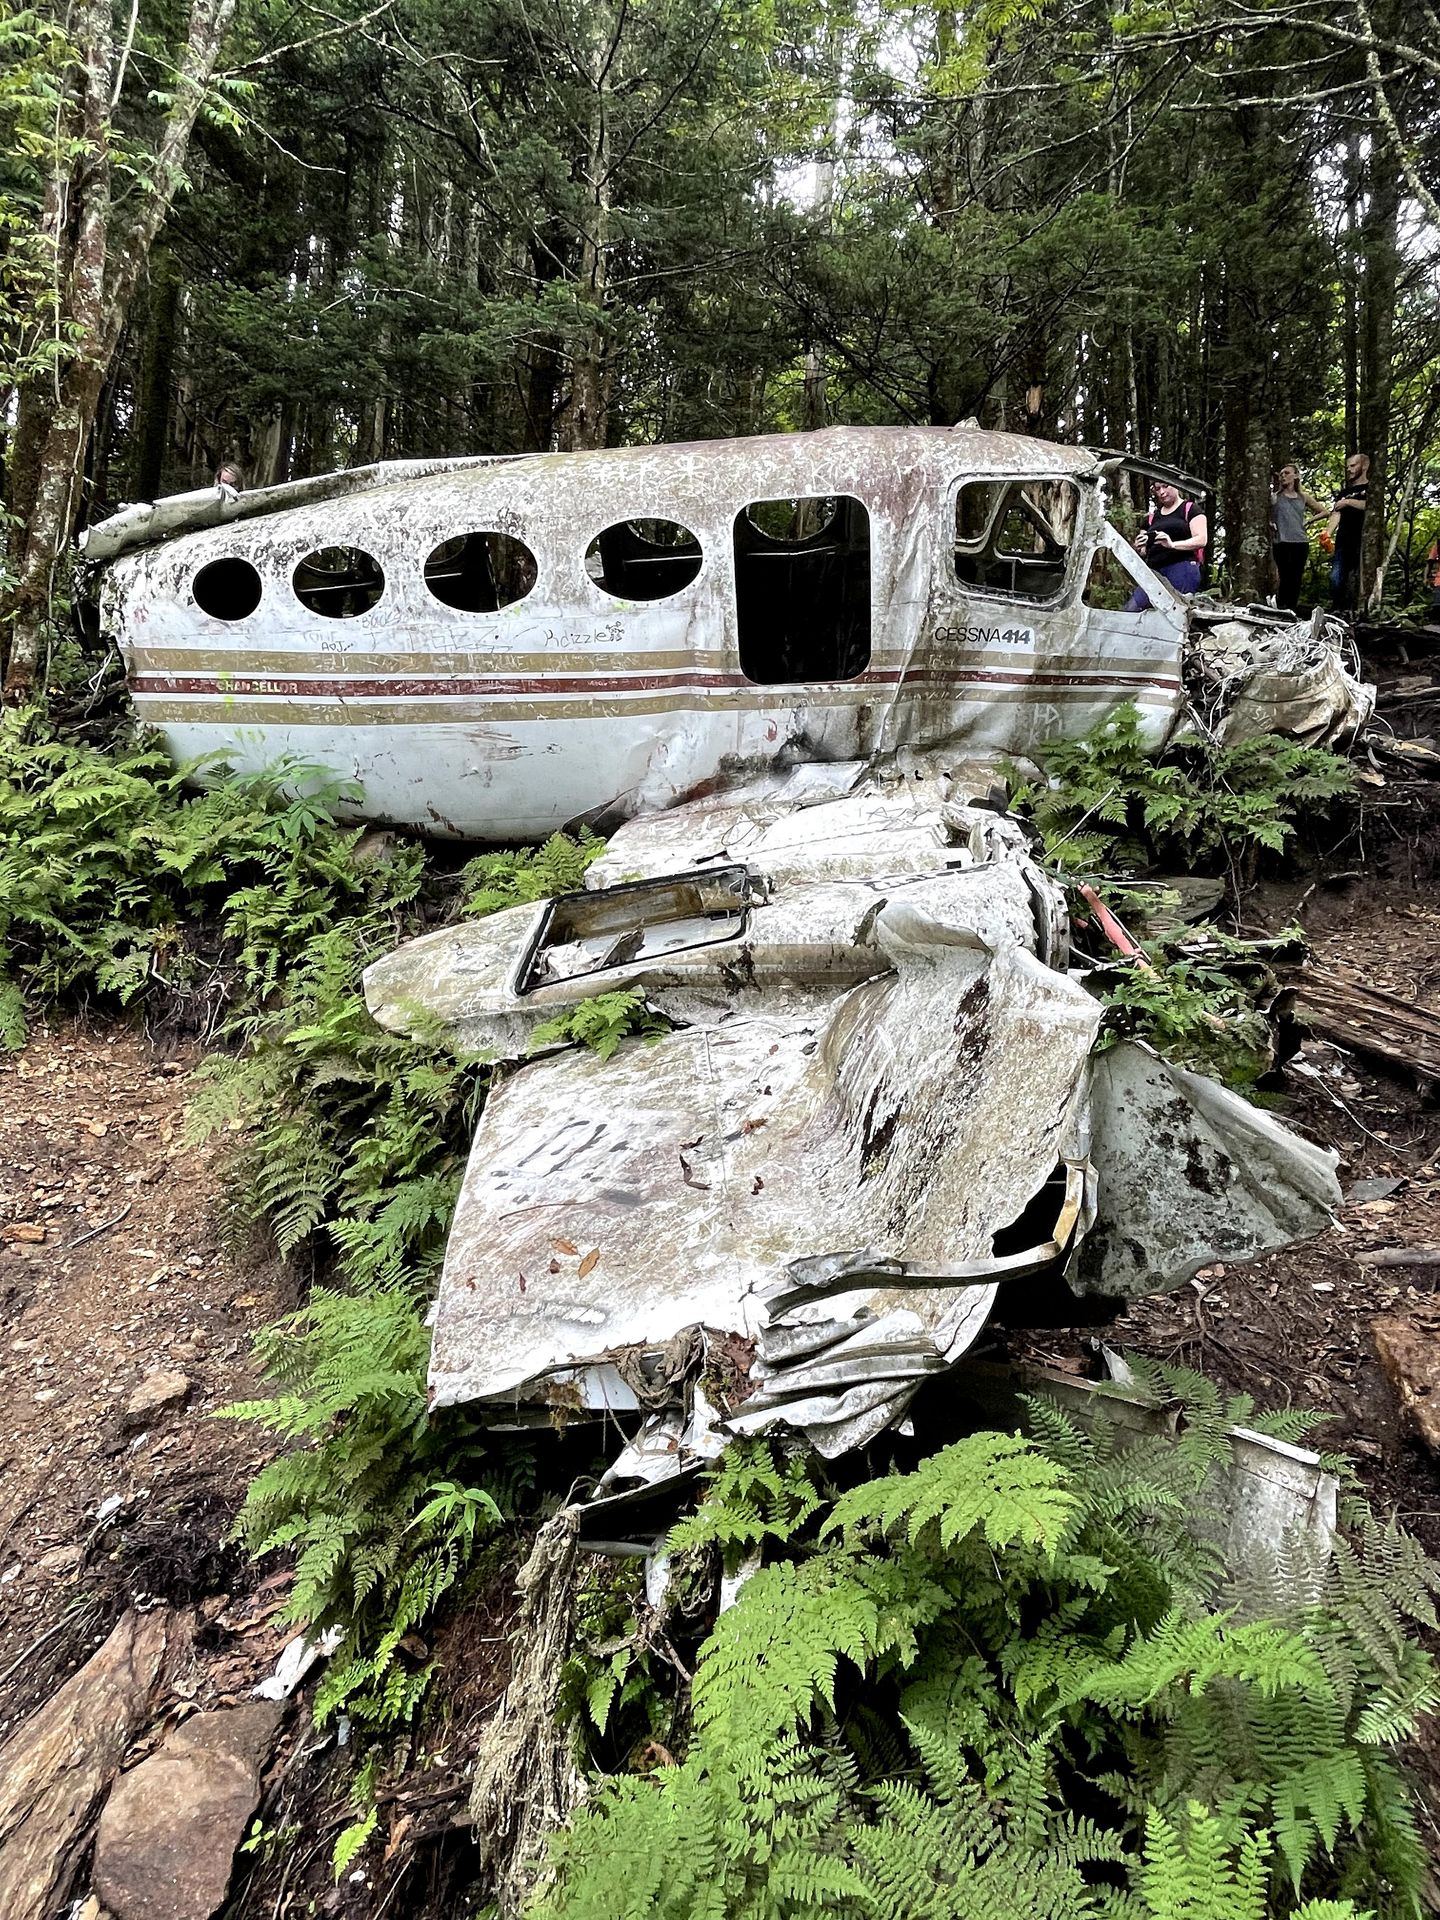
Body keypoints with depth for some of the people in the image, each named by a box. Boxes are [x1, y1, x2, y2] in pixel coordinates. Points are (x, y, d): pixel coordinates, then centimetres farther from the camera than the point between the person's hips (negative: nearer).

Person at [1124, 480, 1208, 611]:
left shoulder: (1190, 509, 9)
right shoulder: (1152, 517, 24)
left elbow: (1201, 540, -3)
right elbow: (1144, 551, 26)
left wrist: (1172, 544, -19)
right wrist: (1139, 547, 0)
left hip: (1182, 567, -6)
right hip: (1154, 571, 6)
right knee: (1130, 609, -13)